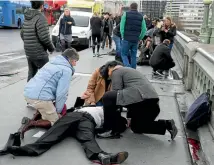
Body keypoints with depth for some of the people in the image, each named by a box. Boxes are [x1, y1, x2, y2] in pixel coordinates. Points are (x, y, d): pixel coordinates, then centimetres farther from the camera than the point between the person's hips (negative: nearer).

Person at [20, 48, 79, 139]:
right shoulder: (67, 70, -4)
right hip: (39, 97, -9)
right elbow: (61, 93, -10)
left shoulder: (52, 62, 21)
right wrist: (58, 111, 4)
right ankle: (33, 123, -9)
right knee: (55, 122, 7)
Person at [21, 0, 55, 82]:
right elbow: (44, 37, -21)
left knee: (31, 73, 15)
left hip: (29, 52, 8)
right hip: (39, 53, -8)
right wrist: (51, 48, -6)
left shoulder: (27, 18, 9)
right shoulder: (40, 17, -16)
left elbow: (22, 34, 14)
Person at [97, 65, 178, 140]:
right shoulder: (131, 70, 35)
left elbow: (116, 92, -1)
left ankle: (112, 130, -1)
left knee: (108, 97, -3)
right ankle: (167, 124, 13)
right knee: (136, 127, 26)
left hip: (139, 99, -9)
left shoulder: (116, 71, 9)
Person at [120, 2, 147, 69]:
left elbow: (122, 27, -5)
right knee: (134, 56, 11)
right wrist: (139, 38, 10)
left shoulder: (126, 14, 0)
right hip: (136, 40, 3)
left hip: (126, 39, -3)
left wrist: (123, 36, 4)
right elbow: (144, 29, 2)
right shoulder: (141, 16, 8)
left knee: (124, 54, 5)